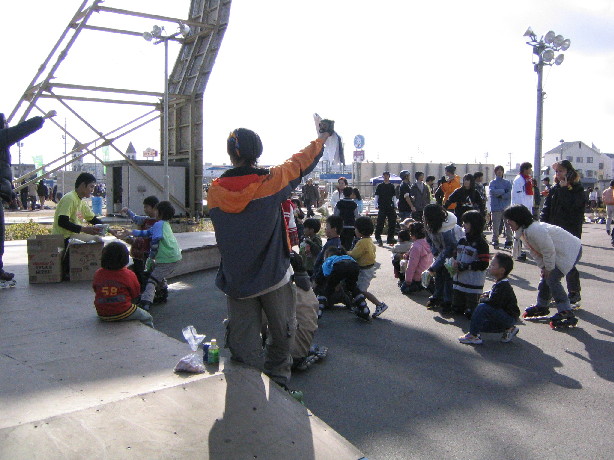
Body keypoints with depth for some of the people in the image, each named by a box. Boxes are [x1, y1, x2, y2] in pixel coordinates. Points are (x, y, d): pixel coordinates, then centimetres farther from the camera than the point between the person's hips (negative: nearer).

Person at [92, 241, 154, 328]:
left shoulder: (97, 274, -2)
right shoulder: (129, 275, -12)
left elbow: (95, 290, 13)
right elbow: (135, 295, -3)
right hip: (123, 313, -5)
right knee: (147, 318, 15)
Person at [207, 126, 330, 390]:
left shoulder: (215, 191, -4)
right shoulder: (271, 180, -10)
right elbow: (300, 163, 7)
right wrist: (321, 139, 25)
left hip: (235, 281, 2)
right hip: (274, 278, -2)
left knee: (244, 344, 9)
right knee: (281, 334, 16)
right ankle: (277, 381, 26)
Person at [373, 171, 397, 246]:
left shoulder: (392, 186, 11)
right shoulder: (380, 186, 3)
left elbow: (394, 197, 14)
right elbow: (376, 196, 2)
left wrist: (394, 205, 7)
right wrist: (376, 205, -9)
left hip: (390, 207, 3)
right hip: (382, 207, -3)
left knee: (392, 222, 3)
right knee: (380, 223, -7)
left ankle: (390, 238, 13)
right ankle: (378, 237, 3)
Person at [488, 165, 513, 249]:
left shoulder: (507, 182, 13)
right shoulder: (492, 182, 9)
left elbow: (510, 194, -1)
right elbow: (492, 191, -11)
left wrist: (501, 196, -10)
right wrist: (503, 191, -7)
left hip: (506, 207, 1)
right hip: (496, 208, -1)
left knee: (508, 225, -2)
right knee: (496, 226, -2)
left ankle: (509, 241, 2)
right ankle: (495, 241, 6)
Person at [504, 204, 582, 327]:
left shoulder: (535, 231, -31)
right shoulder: (523, 231, 2)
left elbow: (549, 250, -26)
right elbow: (534, 251, 12)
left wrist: (549, 268, -14)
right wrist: (542, 267, 7)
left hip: (570, 251, -10)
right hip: (559, 252, 10)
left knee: (552, 279, -18)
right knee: (545, 278, 15)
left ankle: (566, 313, -17)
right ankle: (541, 306, 32)